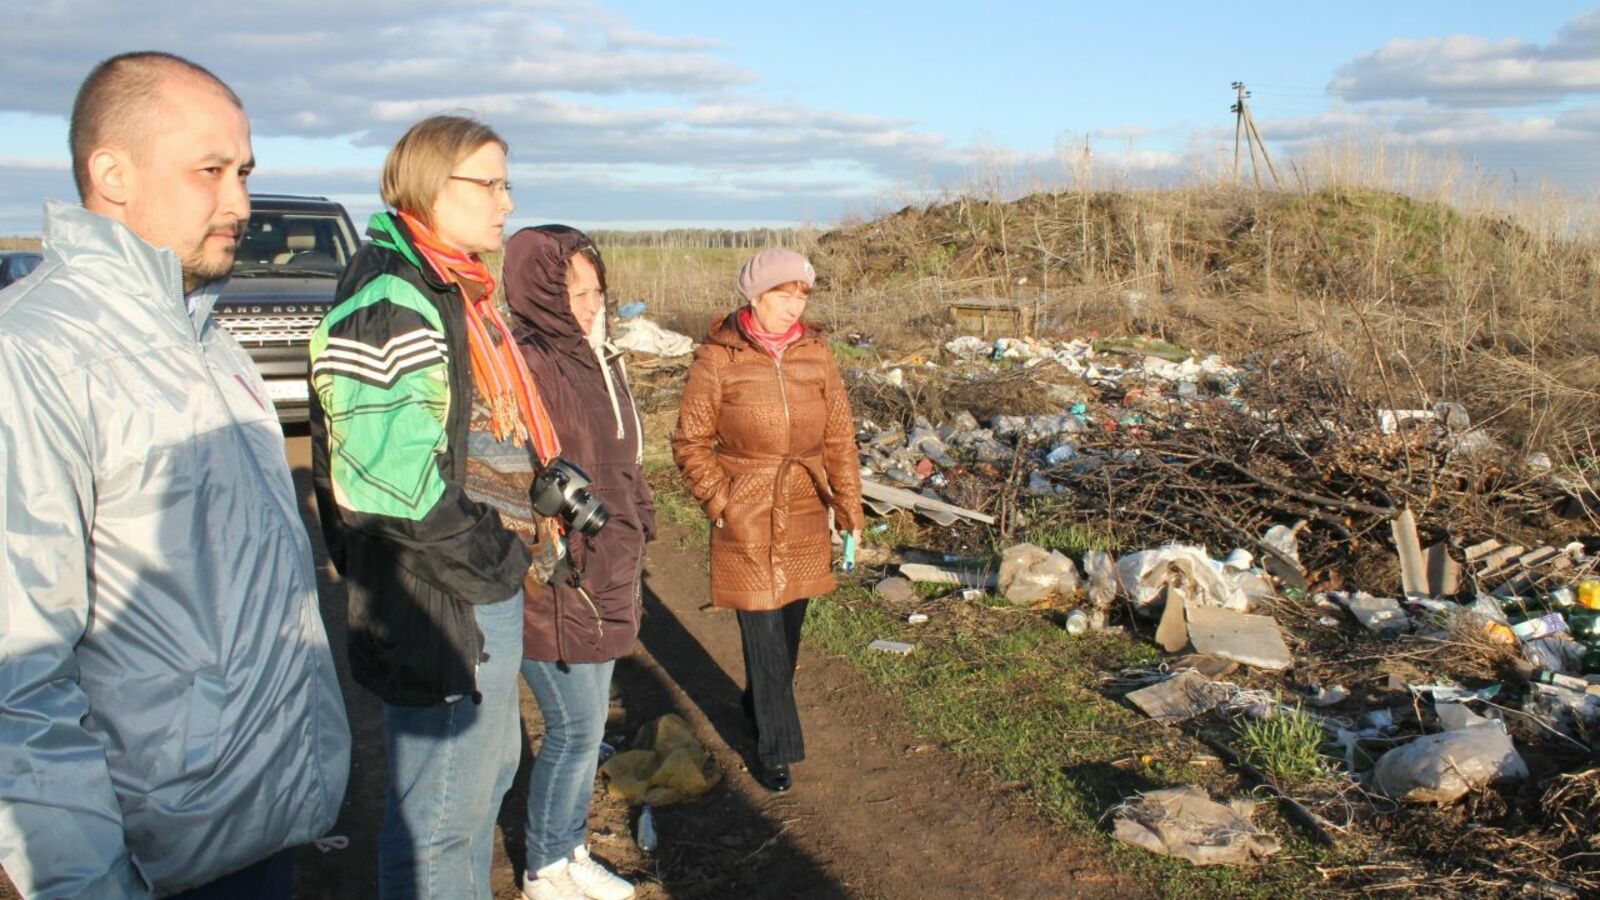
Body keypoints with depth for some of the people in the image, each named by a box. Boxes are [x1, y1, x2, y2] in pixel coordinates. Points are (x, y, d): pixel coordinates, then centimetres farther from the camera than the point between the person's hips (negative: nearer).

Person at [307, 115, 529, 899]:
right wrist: (493, 558, -18)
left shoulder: (451, 290, 12)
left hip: (481, 586, 11)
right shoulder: (388, 303, -20)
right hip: (440, 605, -11)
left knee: (487, 773, 24)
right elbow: (385, 481, -27)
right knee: (441, 811, 4)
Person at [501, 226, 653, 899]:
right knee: (576, 728, 4)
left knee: (586, 724, 19)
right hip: (556, 587, -8)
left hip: (607, 578, 8)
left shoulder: (597, 359, 8)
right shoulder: (525, 368, -20)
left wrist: (636, 535, 17)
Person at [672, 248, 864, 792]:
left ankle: (759, 706, 42)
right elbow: (691, 441, -2)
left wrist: (849, 507, 2)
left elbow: (839, 436, 6)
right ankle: (776, 748, 14)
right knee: (762, 632, -1)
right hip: (746, 520, -4)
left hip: (805, 512, 4)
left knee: (789, 624, 16)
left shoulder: (815, 353, 1)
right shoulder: (718, 358, -9)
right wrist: (719, 501, -9)